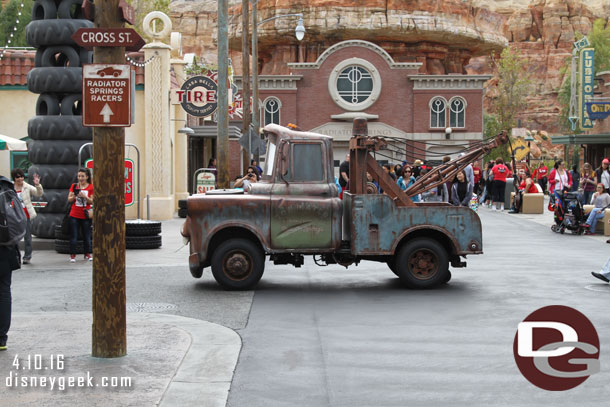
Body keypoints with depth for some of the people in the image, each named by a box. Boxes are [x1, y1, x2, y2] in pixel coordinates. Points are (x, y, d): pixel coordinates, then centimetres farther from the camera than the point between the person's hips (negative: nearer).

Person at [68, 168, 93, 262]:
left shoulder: (91, 187, 0)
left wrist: (84, 196, -21)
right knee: (73, 236, -2)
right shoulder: (74, 186, 5)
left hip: (85, 216, -1)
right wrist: (74, 196, -17)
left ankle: (87, 254, 16)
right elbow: (69, 200, 4)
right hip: (74, 215, 1)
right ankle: (73, 255, 2)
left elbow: (91, 201, -4)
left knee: (87, 236, 5)